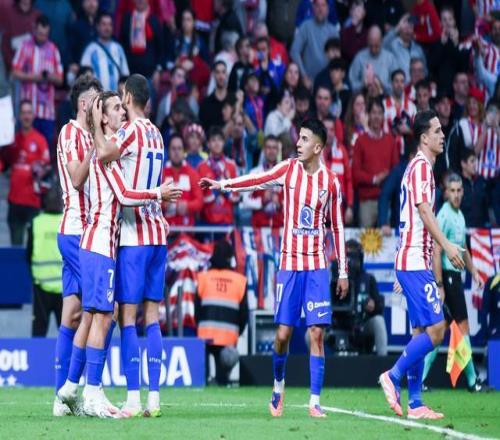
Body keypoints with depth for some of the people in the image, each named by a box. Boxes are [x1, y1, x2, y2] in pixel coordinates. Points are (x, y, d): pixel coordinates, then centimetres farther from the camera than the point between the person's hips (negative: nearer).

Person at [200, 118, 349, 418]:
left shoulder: (331, 182, 2)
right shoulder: (288, 169, 2)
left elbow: (337, 228, 7)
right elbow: (256, 181, -8)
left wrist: (343, 272, 7)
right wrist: (221, 184, -23)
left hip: (318, 266, 0)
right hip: (289, 263, 0)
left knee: (317, 332, -6)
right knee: (283, 332, 0)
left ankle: (315, 401, -3)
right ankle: (278, 387, 24)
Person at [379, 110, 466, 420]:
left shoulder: (422, 167, 20)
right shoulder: (421, 166, -10)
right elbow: (424, 211, -20)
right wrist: (447, 246, -26)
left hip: (415, 262, 10)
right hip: (415, 263, -10)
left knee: (422, 332, 7)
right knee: (435, 328, -14)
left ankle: (415, 403, 6)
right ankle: (393, 377, -7)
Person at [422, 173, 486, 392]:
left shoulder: (460, 215, 14)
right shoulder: (445, 216, -14)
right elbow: (436, 253, -18)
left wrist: (474, 272, 24)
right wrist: (439, 285, -20)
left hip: (455, 277, 9)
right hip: (447, 276, -9)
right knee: (463, 326, -5)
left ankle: (420, 378, 8)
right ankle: (472, 380, 1)